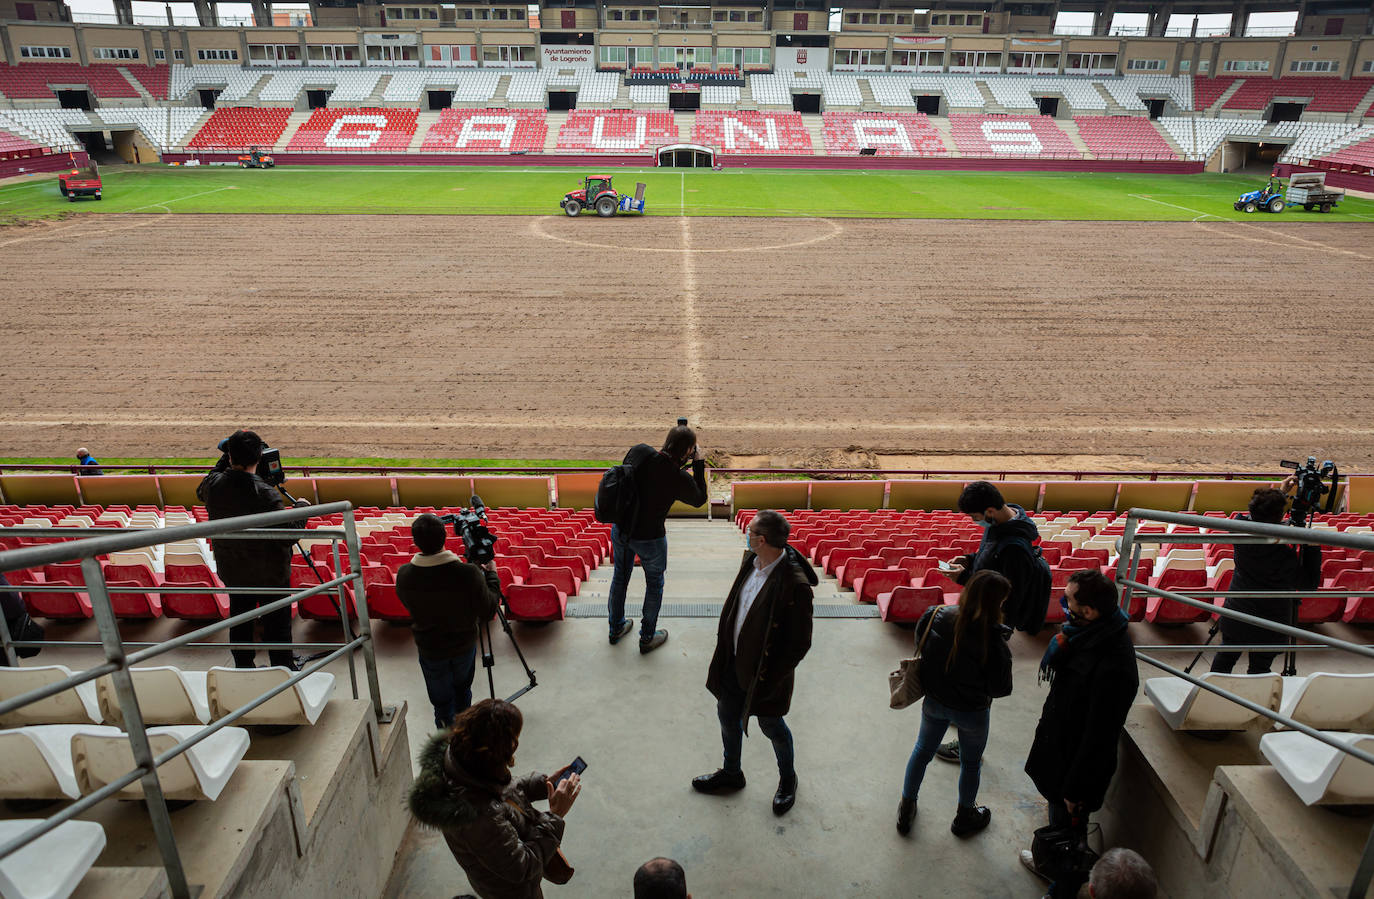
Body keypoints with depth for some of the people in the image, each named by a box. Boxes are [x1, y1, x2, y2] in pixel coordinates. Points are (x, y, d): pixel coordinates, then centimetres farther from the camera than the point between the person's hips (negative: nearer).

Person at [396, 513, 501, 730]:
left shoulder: (404, 575, -22)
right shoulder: (467, 573, -29)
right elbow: (488, 612, -18)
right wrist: (491, 576, -6)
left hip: (429, 650, -1)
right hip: (464, 646, 1)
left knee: (442, 704, 17)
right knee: (462, 691, 28)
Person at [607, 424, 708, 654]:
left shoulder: (638, 452, -15)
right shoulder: (680, 478, -26)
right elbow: (699, 499, -5)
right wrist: (699, 464, -4)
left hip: (620, 529, 5)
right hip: (649, 539, -5)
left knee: (620, 577, 25)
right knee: (654, 585, 19)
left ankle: (616, 628, 44)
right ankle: (647, 637, 33)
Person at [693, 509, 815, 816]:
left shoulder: (795, 585, -32)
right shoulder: (751, 560, -8)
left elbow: (800, 644, -23)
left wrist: (769, 680, -19)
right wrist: (723, 635, 10)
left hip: (765, 671, -7)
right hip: (735, 661, 7)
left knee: (771, 725, 16)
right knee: (727, 716, 24)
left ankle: (788, 779, 46)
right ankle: (731, 773, 50)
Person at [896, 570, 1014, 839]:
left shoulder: (938, 618, -21)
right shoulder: (992, 640, -30)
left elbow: (921, 652, -4)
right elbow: (1001, 688, -20)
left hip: (935, 703, 3)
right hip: (973, 711, -3)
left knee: (922, 752, 25)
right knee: (971, 763, 24)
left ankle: (905, 810, 40)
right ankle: (964, 817, 46)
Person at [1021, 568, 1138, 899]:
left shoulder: (1112, 667, -38)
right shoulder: (1089, 633, -10)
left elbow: (1099, 736, -27)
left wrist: (1076, 788, -19)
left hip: (1080, 759, -8)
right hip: (1059, 744, 8)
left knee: (1068, 821, 15)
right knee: (1057, 813, 30)